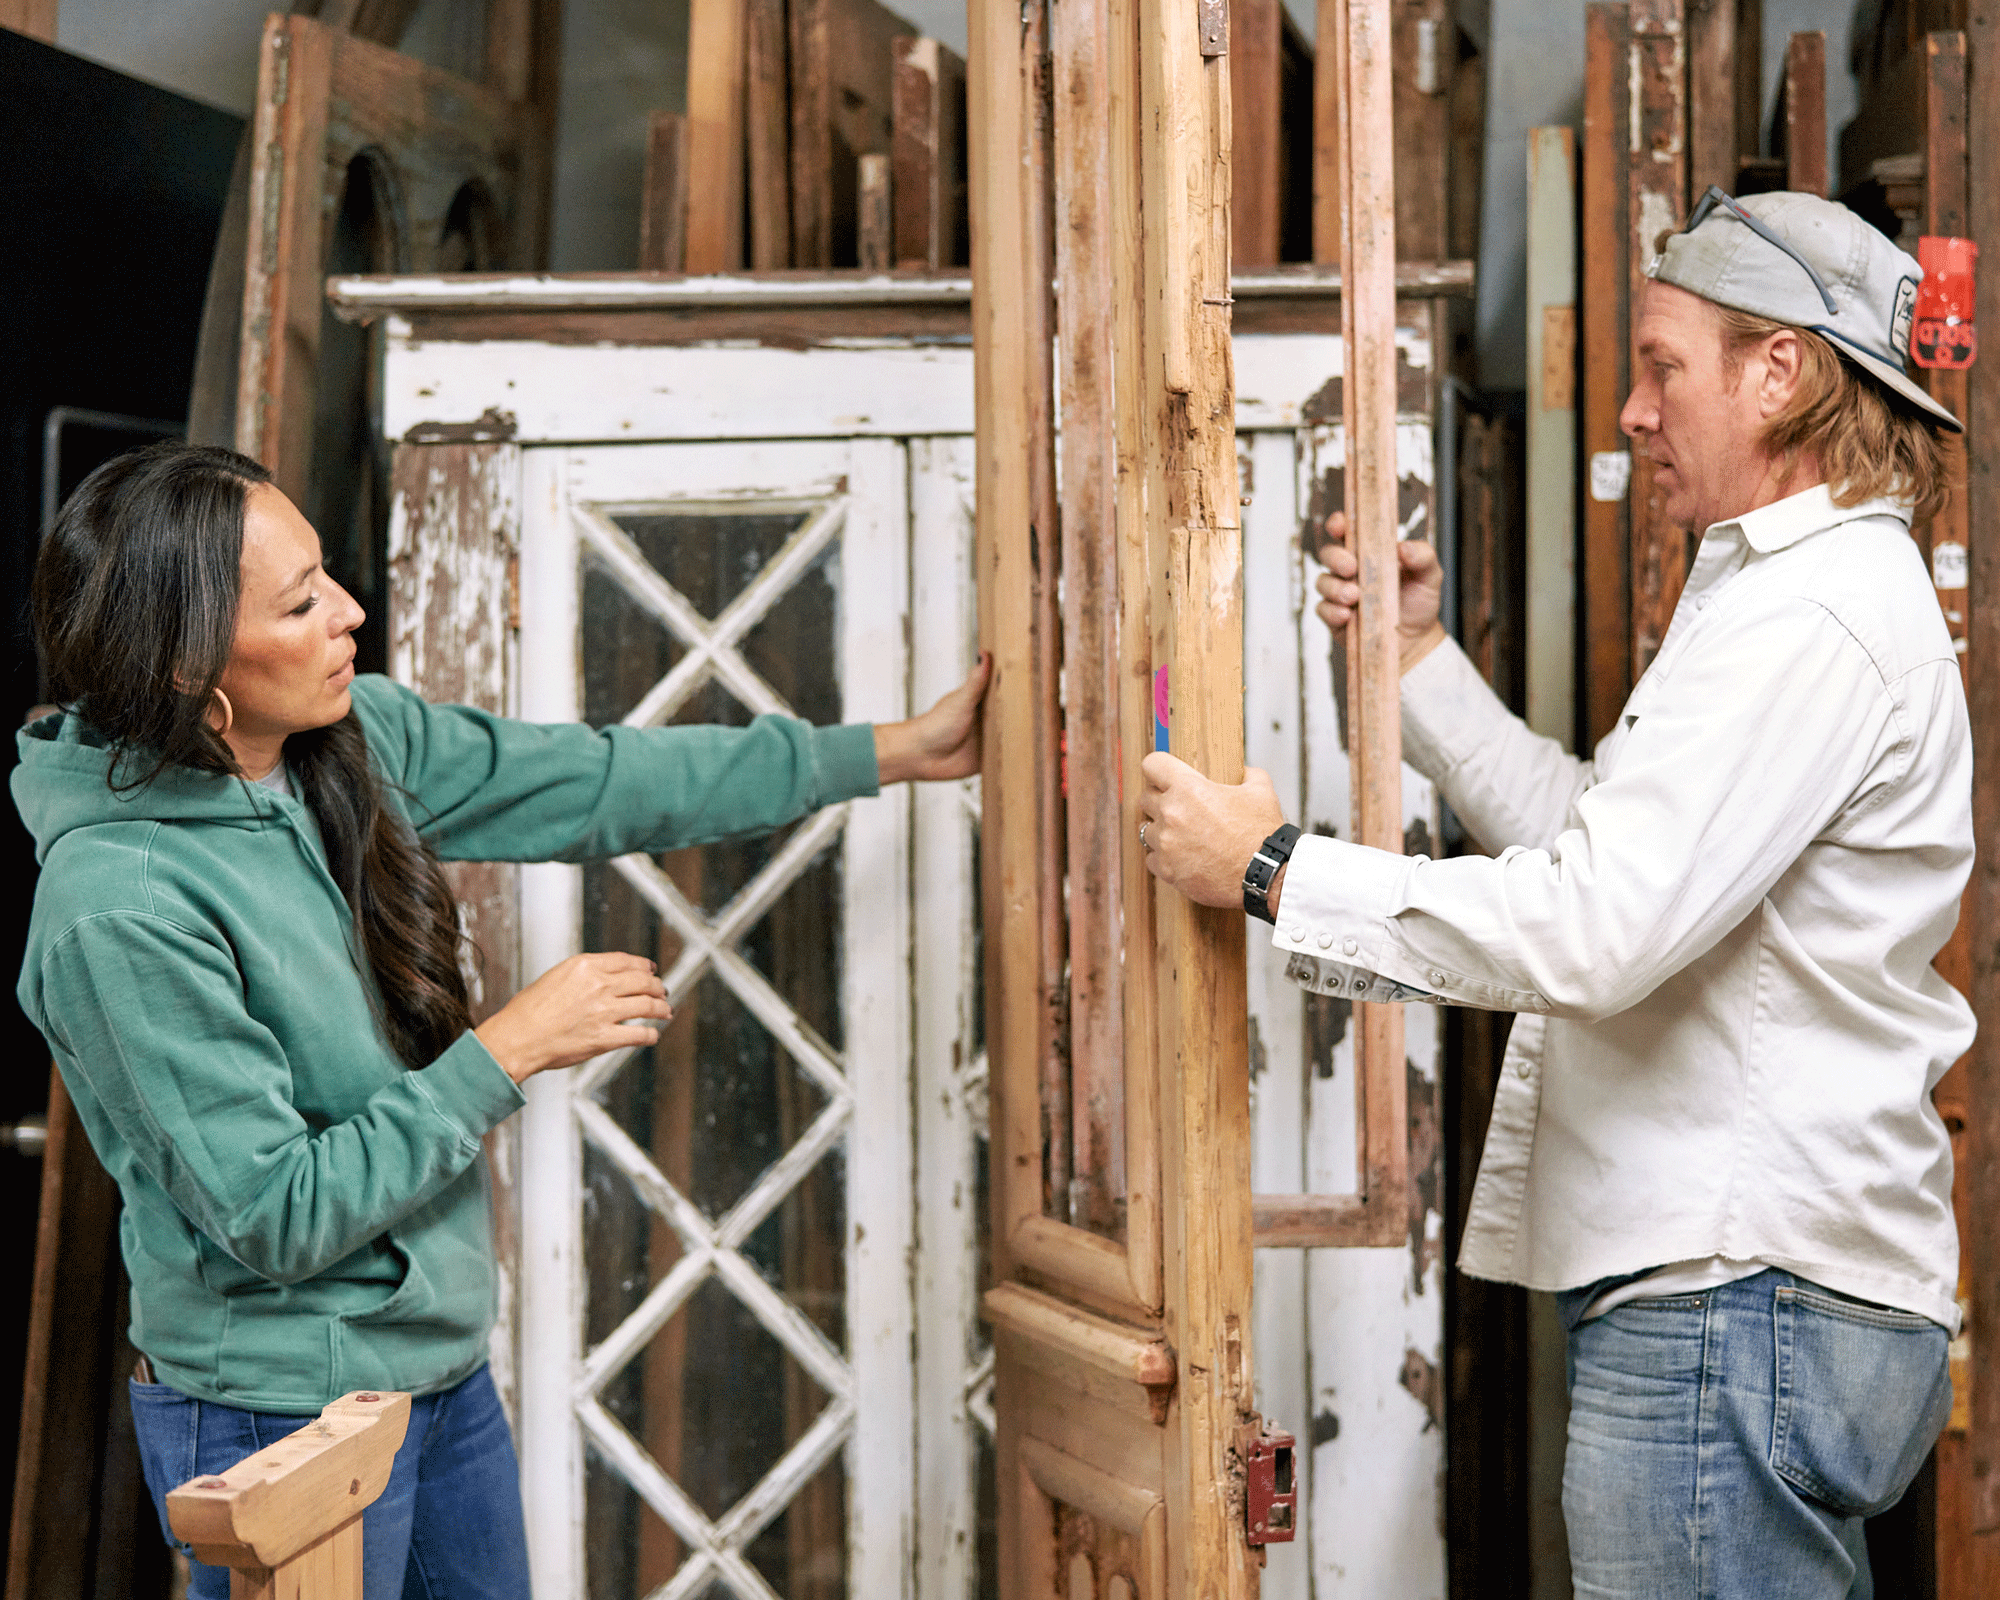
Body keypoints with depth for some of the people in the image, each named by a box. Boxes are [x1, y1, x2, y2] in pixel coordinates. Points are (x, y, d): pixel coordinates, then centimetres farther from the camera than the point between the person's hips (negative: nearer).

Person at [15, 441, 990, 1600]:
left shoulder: (353, 739, -4)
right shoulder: (119, 911, -27)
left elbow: (595, 786, 5)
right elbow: (275, 1217, -23)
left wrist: (890, 753, 7)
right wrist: (506, 1053, -20)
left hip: (445, 1364, 8)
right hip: (281, 1416, -8)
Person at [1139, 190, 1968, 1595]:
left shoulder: (1818, 618, -17)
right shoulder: (1784, 595, 19)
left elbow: (1595, 926, -26)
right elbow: (1596, 838, 25)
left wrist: (1274, 871, -18)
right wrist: (1424, 659, 21)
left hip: (1736, 1306, -11)